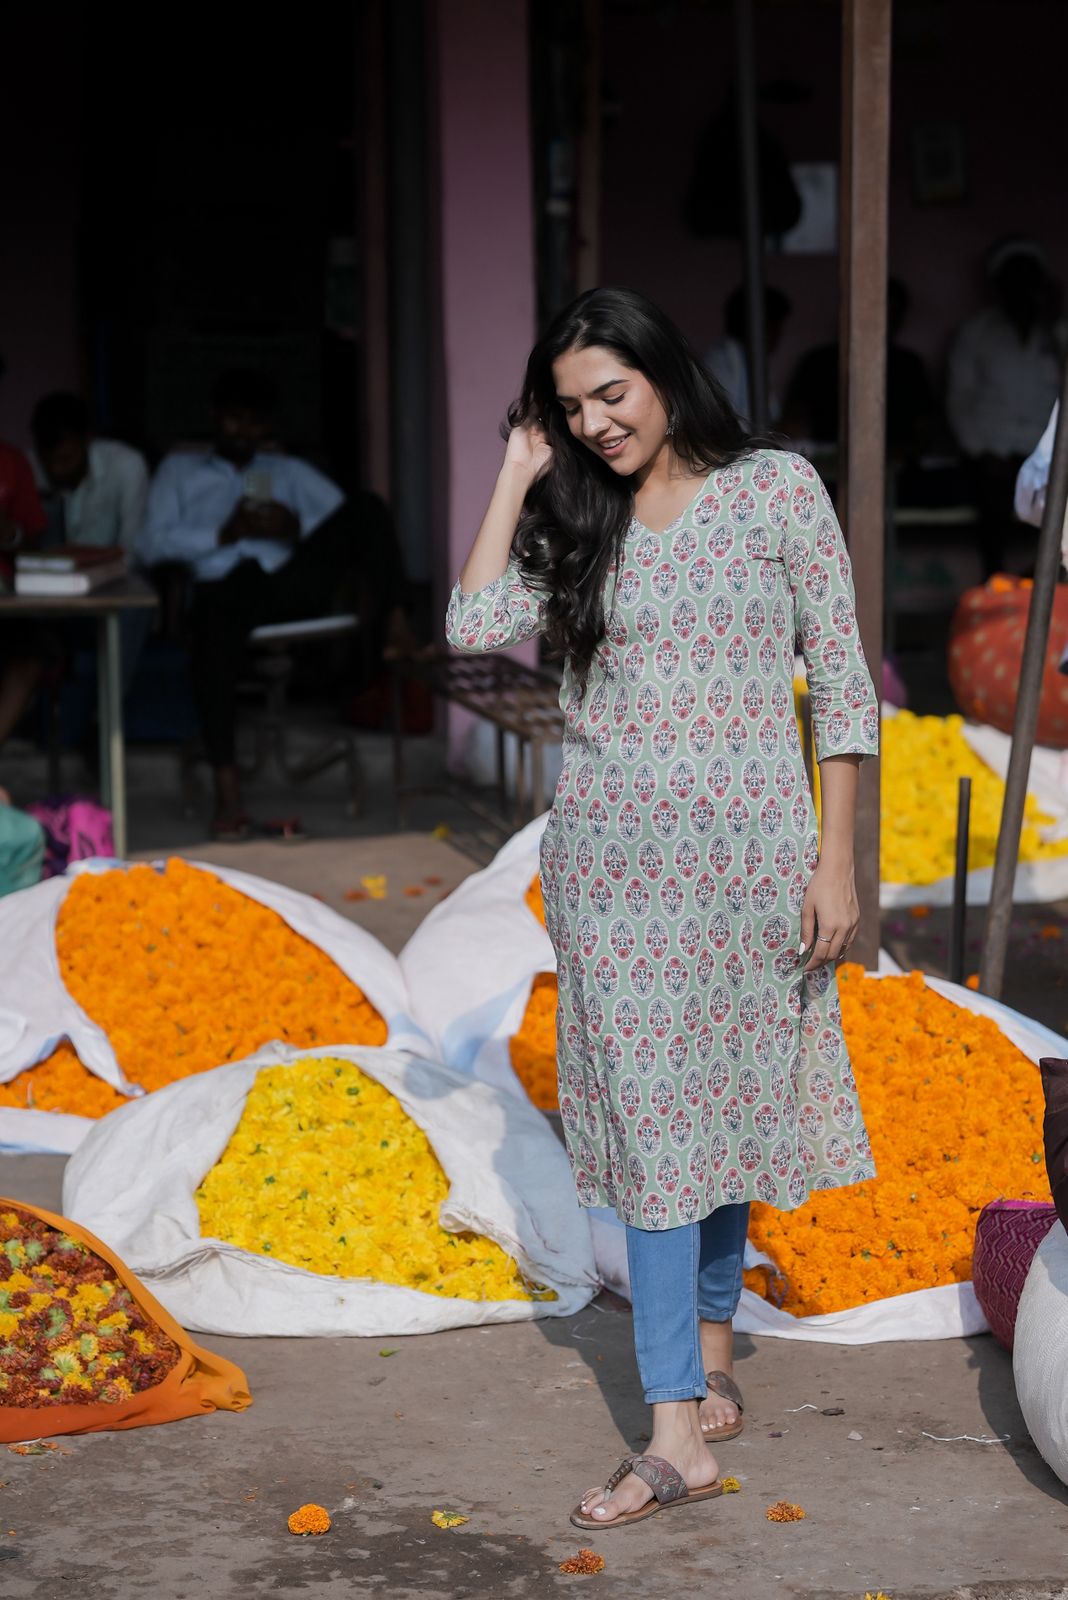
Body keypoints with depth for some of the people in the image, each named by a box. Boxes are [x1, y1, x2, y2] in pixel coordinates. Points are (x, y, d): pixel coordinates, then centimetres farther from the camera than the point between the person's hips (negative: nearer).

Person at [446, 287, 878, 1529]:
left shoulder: (776, 490, -2)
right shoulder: (575, 524, 7)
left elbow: (841, 681, -2)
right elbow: (477, 628, -10)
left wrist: (834, 858, -7)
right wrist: (519, 473, -4)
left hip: (749, 844, -2)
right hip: (614, 853, 2)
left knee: (728, 1096, 9)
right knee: (652, 1117, -2)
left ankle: (706, 1351, 27)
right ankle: (684, 1421, -1)